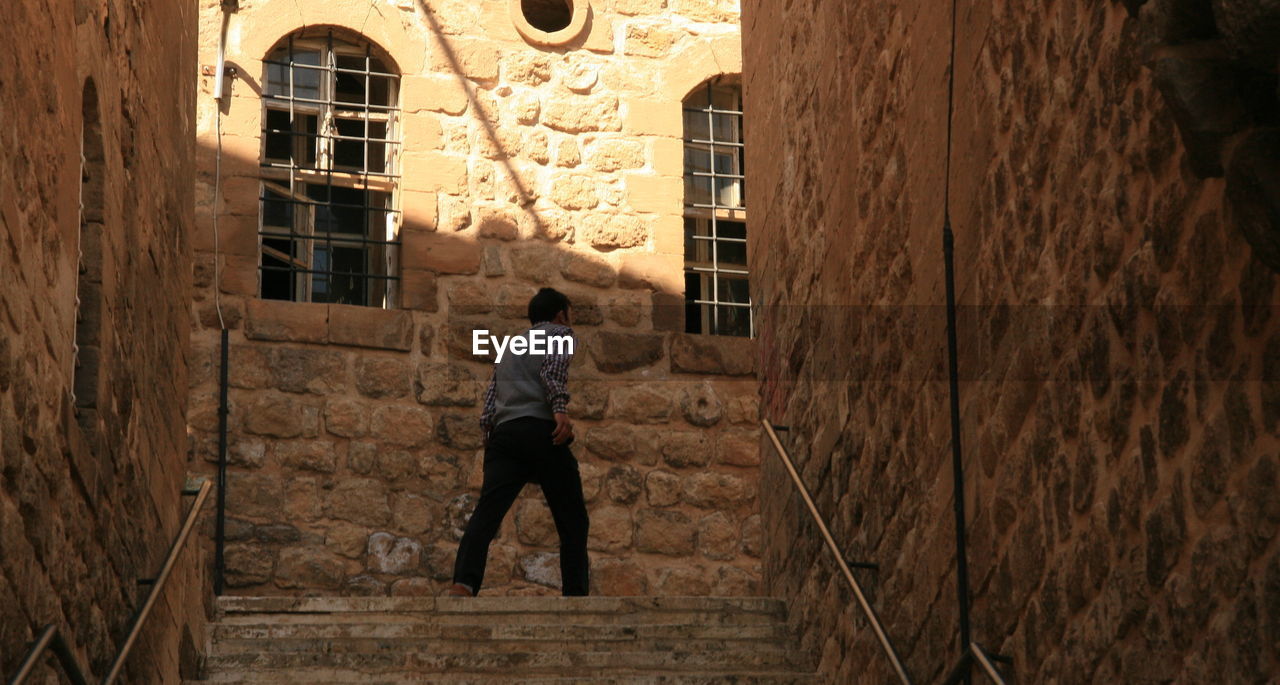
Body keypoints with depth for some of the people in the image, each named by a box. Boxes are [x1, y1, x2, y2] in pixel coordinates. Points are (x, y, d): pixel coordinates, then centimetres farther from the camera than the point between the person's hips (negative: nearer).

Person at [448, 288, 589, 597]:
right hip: (541, 430, -4)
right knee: (572, 521, 7)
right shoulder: (560, 333, 16)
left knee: (487, 511, -13)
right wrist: (560, 408, -20)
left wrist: (489, 440, 22)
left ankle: (463, 584, -33)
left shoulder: (510, 346, 33)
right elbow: (553, 366, -8)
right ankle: (575, 592, -2)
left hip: (503, 433, 5)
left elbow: (488, 409, 22)